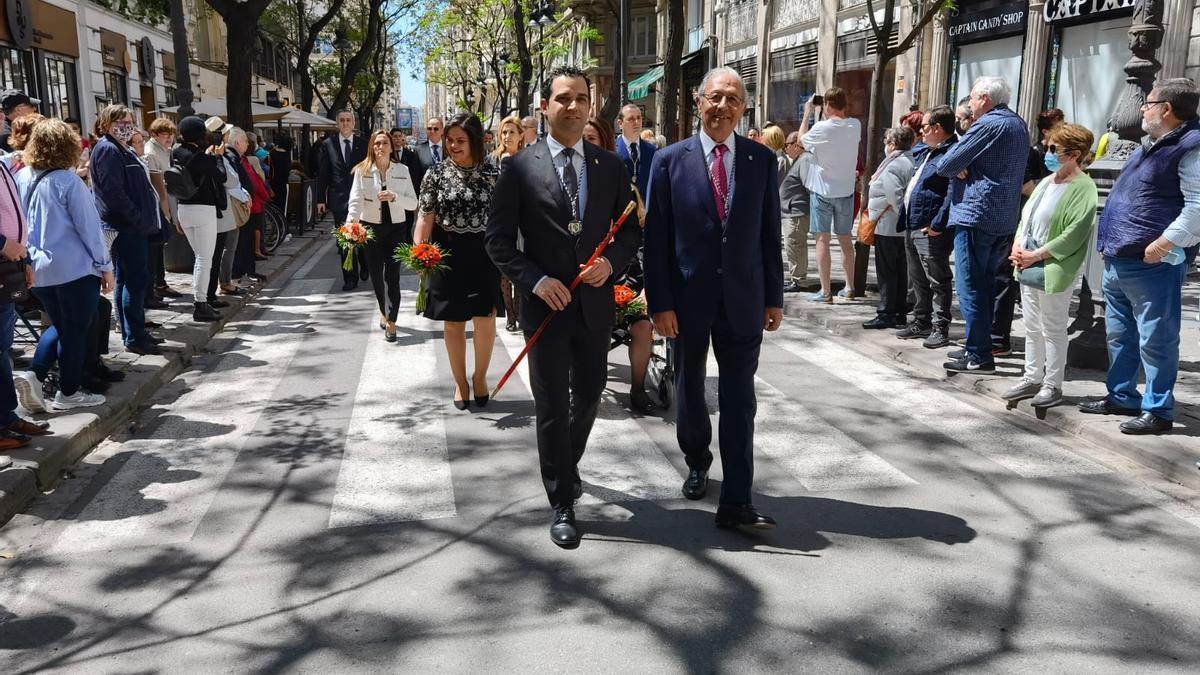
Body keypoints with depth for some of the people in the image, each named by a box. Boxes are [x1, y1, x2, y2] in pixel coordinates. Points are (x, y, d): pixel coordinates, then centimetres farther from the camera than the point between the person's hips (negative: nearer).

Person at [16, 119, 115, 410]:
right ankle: (68, 394, 13)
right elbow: (89, 227, -13)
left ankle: (34, 377, 7)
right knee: (76, 330, 6)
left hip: (39, 269, 6)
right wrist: (105, 266, -5)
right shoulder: (68, 181, -14)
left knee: (59, 326, 21)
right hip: (75, 267, -6)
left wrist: (31, 257, 21)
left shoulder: (22, 178, 3)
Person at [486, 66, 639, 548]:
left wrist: (612, 260, -10)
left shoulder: (610, 166, 5)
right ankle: (562, 505, 17)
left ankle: (567, 466, 45)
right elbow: (499, 240, -4)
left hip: (595, 302, 3)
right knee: (552, 407, 3)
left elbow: (631, 228, 10)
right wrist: (537, 281, -16)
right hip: (545, 303, -3)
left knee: (589, 395, 17)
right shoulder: (520, 168, -4)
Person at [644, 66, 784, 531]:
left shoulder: (763, 160, 2)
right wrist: (660, 302, -9)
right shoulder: (670, 161, -3)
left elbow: (770, 233, 5)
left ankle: (736, 502, 4)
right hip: (688, 299, 0)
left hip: (743, 300, 1)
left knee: (739, 400, 0)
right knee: (689, 392, 15)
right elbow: (656, 238, -5)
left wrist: (774, 297, 4)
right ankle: (698, 463, 40)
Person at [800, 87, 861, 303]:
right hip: (846, 190, 4)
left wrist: (807, 113, 12)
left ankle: (825, 291, -3)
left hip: (823, 190, -4)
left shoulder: (822, 128, -16)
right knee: (845, 238, 15)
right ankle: (850, 287, 23)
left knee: (823, 239, 0)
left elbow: (802, 139, 3)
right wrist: (828, 116, 16)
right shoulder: (855, 126, -2)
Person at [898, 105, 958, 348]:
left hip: (931, 231, -10)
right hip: (912, 227, 10)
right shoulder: (927, 153, 18)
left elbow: (953, 194, -23)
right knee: (918, 280, 17)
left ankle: (940, 328, 4)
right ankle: (921, 322, 27)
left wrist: (937, 224, -24)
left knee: (938, 280, -2)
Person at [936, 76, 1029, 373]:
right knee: (986, 284, 15)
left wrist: (957, 169, 7)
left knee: (970, 287, -6)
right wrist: (965, 168, 1)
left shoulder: (987, 124, -12)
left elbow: (946, 165, -15)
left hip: (976, 215, -9)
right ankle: (980, 346, 22)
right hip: (1006, 220, 9)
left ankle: (978, 356, -5)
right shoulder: (1020, 126, 18)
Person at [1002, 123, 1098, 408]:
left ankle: (1052, 385, 13)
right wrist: (1017, 246, 0)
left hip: (1052, 271, -8)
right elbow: (1026, 216, 17)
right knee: (1032, 328, 15)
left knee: (1053, 330, 2)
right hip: (1027, 267, 8)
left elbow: (1074, 234, -19)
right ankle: (1032, 379, 26)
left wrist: (1036, 256, -17)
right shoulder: (1047, 182, 13)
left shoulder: (1083, 188, -12)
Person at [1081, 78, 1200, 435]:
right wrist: (1111, 241, 22)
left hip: (1152, 263, -10)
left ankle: (1158, 410, 6)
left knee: (1155, 339, -2)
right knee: (1119, 335, 18)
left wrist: (1167, 241, -25)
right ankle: (1122, 396, 30)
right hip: (1118, 259, 10)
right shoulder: (1151, 146, 19)